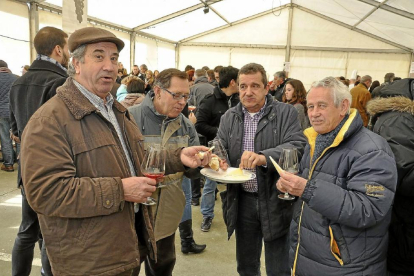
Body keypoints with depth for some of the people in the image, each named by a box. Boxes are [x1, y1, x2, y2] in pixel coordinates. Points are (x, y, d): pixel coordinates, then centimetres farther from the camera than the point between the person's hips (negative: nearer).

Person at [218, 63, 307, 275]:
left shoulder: (286, 113, -7)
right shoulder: (229, 117, 5)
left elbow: (298, 146, -20)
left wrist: (264, 157, -36)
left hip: (275, 201, -3)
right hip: (243, 200, 4)